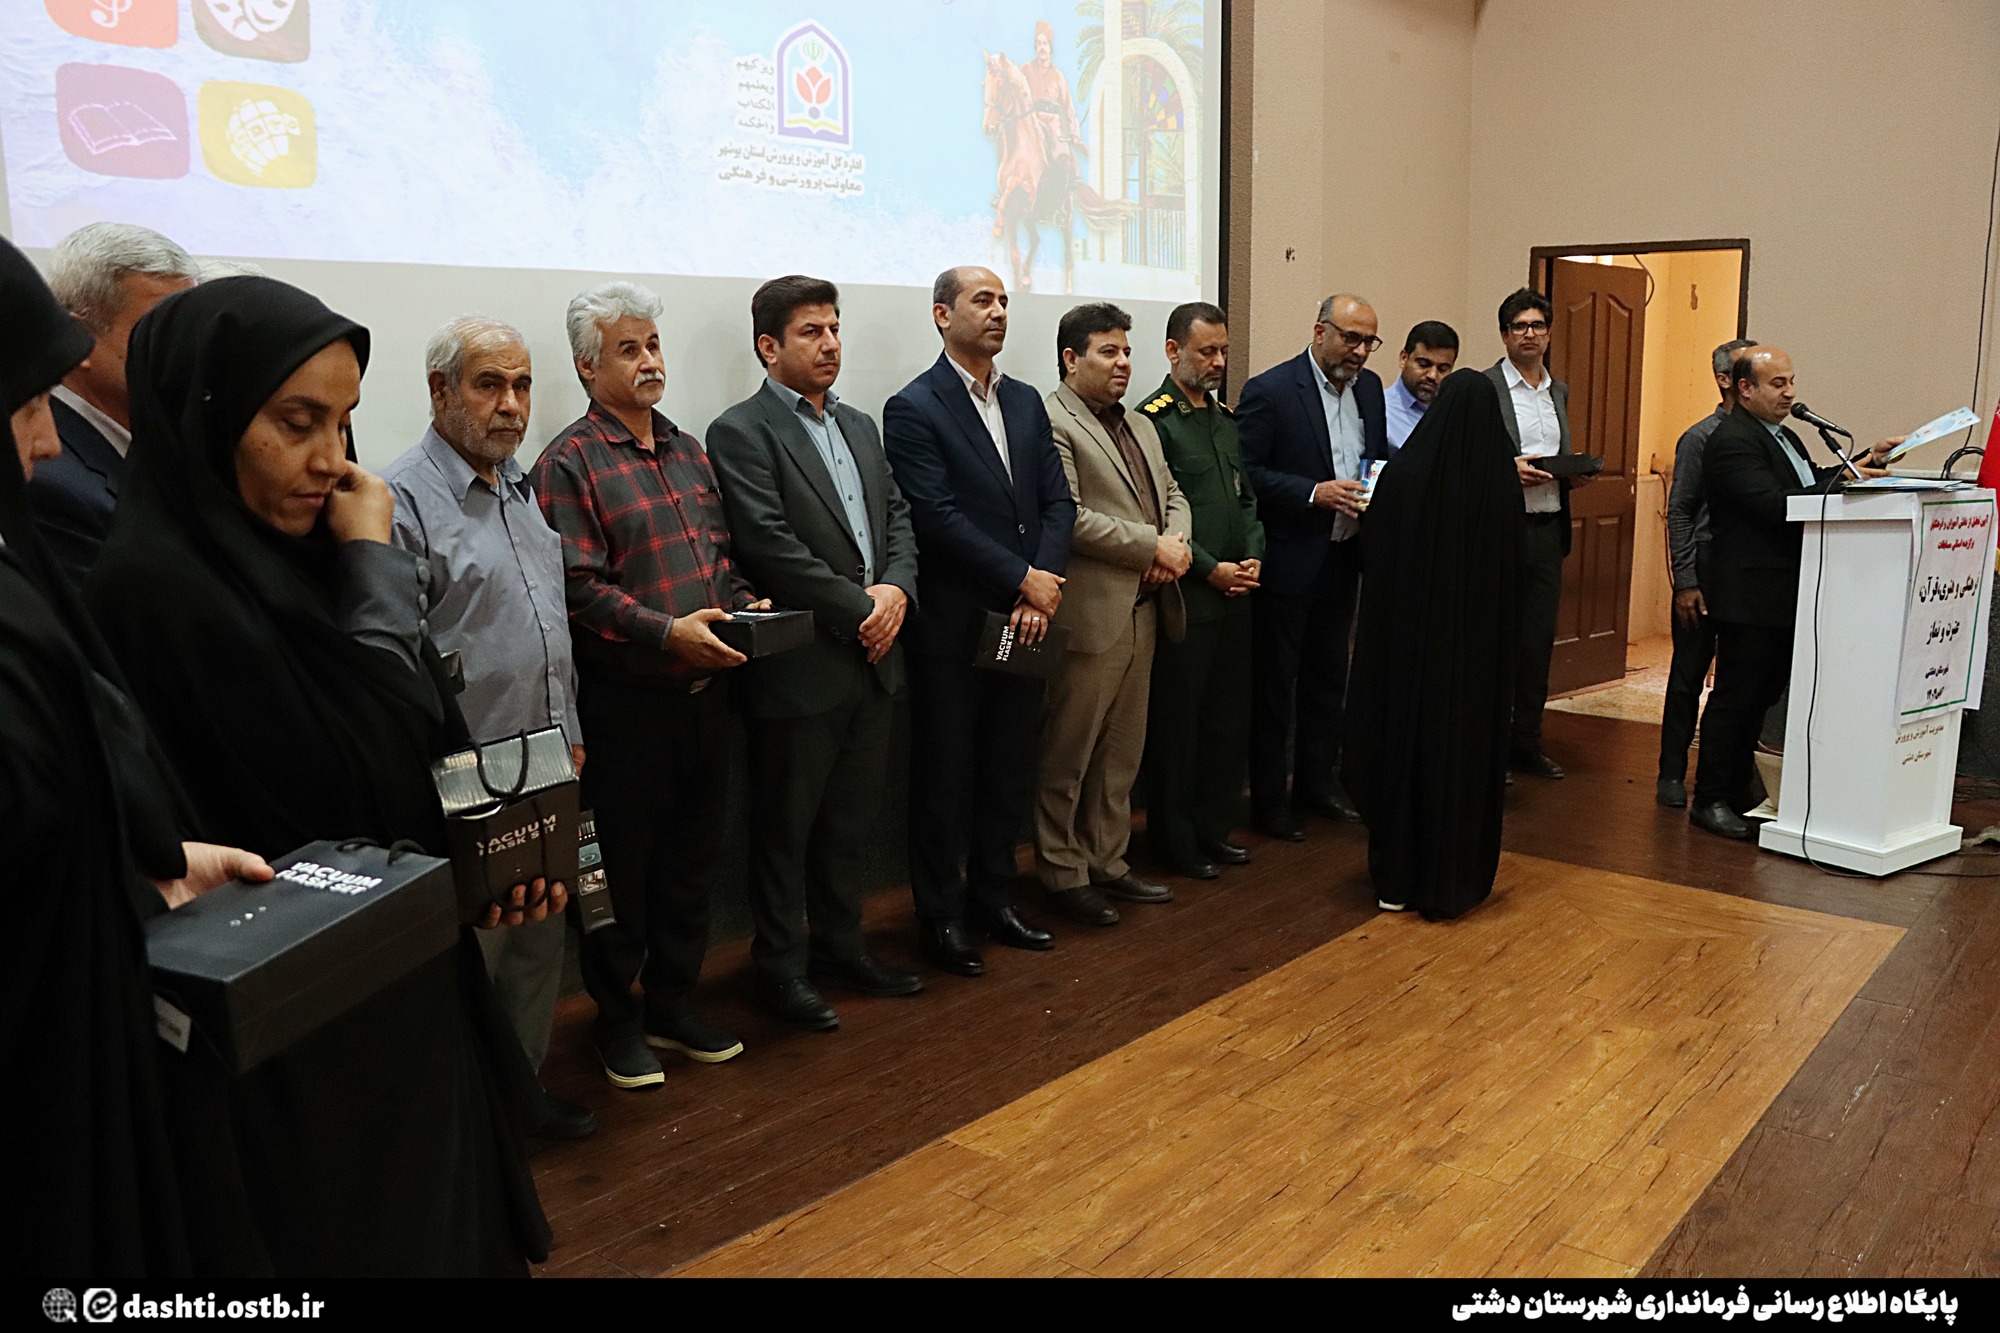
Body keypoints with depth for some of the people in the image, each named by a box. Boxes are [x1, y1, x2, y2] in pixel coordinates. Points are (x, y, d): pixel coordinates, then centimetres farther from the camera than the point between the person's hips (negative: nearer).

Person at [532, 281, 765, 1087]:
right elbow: (578, 585, -16)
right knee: (622, 870, 6)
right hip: (624, 703, -7)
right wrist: (667, 632, -24)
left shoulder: (688, 452, 15)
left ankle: (674, 1006, 31)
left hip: (703, 692, 7)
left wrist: (743, 610, 1)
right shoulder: (570, 463, -8)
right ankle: (617, 1021, 23)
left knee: (694, 861, 15)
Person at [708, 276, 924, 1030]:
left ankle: (839, 947, 32)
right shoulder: (741, 432, -9)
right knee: (787, 827, 6)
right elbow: (771, 547, -18)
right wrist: (860, 609, -15)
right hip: (800, 666, -7)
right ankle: (781, 969, 20)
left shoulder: (859, 427, 15)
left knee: (850, 820, 17)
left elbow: (898, 518, 12)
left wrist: (896, 588, -7)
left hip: (872, 658, 7)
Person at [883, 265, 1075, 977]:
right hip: (954, 625, -6)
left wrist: (1043, 585, -8)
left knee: (1009, 768, 15)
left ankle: (992, 895, 30)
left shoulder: (1026, 402, 12)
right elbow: (940, 517, -17)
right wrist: (1024, 580, -16)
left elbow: (1057, 501, 7)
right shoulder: (913, 409, -8)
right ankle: (941, 914, 18)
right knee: (945, 776, 5)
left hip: (1024, 621, 6)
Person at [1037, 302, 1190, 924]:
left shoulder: (1140, 425, 18)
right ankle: (1062, 873, 16)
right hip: (1089, 615, -9)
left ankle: (1106, 861, 28)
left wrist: (1177, 542, -4)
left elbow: (1172, 494, 19)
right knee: (1068, 756, 4)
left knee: (1122, 751, 16)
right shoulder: (1051, 423, -10)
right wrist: (1153, 547, -15)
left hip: (1144, 611, 9)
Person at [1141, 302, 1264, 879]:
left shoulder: (1227, 419, 16)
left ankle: (1214, 829, 25)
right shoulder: (1152, 421, -9)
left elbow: (1247, 496, 18)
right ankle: (1174, 839, 13)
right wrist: (1211, 569, -15)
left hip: (1235, 593, 8)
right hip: (1184, 595, -7)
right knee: (1176, 719, 2)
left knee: (1229, 716, 12)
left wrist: (1253, 557, 1)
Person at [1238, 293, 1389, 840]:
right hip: (1288, 560, -7)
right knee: (1274, 682, 4)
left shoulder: (1369, 387, 8)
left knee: (1328, 676, 17)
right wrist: (1314, 493, -24)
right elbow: (1245, 471, -16)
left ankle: (1317, 781, 31)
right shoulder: (1269, 391, -14)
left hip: (1343, 556, 7)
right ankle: (1269, 799, 14)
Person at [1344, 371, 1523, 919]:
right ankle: (1455, 879, 20)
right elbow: (1511, 572, 3)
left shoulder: (1401, 476, -13)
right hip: (1479, 644, 1)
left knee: (1402, 741, 10)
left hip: (1408, 634, -1)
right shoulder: (1503, 488, -9)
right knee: (1465, 750, 12)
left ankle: (1396, 880, 18)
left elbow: (1376, 561, -6)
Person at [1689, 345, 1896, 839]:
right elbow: (1776, 505, -23)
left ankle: (1737, 790, 26)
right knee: (1735, 696, -3)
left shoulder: (1781, 434, 19)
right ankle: (1709, 799, 7)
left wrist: (1867, 463, 4)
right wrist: (1846, 479, -24)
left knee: (1763, 695, 15)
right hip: (1750, 597, -10)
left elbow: (1812, 483, 15)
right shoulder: (1733, 441, -15)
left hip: (1782, 593, 10)